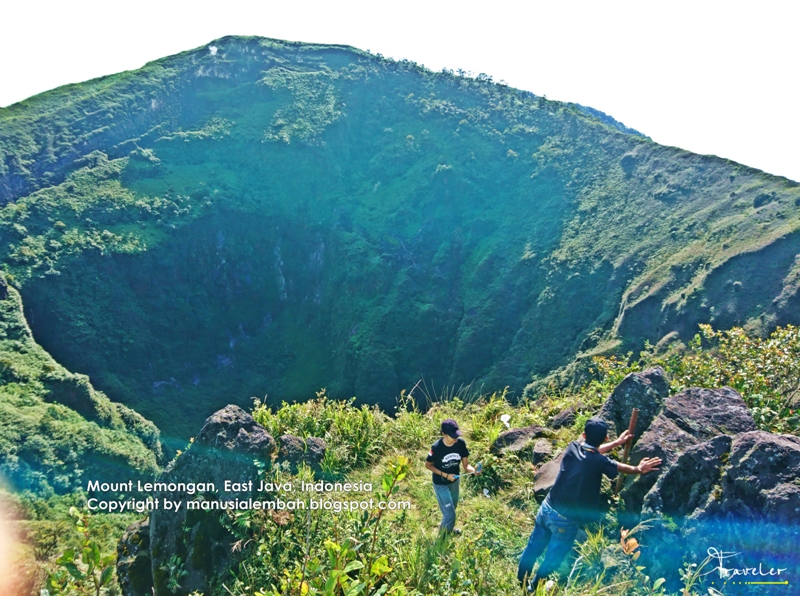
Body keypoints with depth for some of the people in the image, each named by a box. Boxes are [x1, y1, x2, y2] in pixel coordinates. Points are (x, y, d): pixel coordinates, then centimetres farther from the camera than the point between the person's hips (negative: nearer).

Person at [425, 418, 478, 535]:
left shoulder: (461, 443, -19)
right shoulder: (437, 447, -30)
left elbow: (465, 465, -11)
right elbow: (428, 465, -15)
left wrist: (473, 470, -34)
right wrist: (445, 475, -22)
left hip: (454, 481, 5)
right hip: (441, 484, -5)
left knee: (453, 507, 27)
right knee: (450, 515, -1)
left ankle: (447, 528, 56)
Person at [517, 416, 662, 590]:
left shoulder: (573, 447, -5)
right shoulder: (600, 462, -18)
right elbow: (621, 468, 5)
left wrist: (617, 443, 33)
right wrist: (639, 469, 27)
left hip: (547, 508, 5)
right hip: (565, 519, -5)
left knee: (533, 548, 23)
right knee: (552, 559, 17)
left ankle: (520, 582, 40)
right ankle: (533, 588, 34)